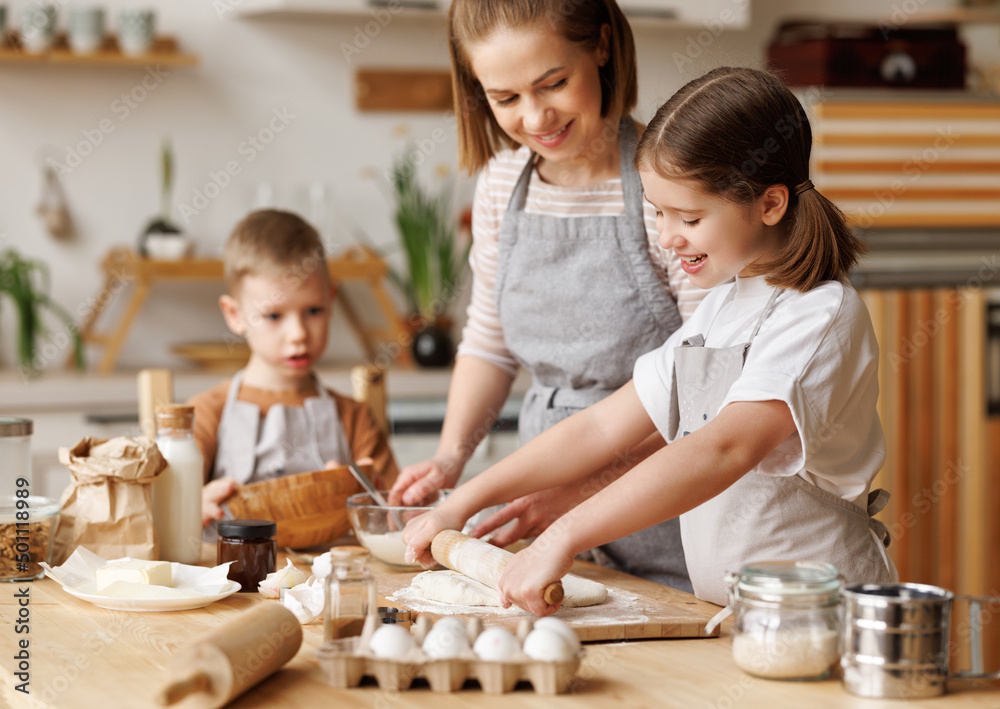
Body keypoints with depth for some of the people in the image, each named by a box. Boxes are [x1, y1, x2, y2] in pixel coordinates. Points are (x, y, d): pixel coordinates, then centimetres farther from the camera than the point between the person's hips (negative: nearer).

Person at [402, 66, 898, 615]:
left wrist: (565, 535, -33)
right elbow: (601, 426, 18)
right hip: (730, 618, 8)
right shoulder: (720, 308, 16)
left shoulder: (822, 318, -12)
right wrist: (463, 502, 11)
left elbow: (725, 449, -27)